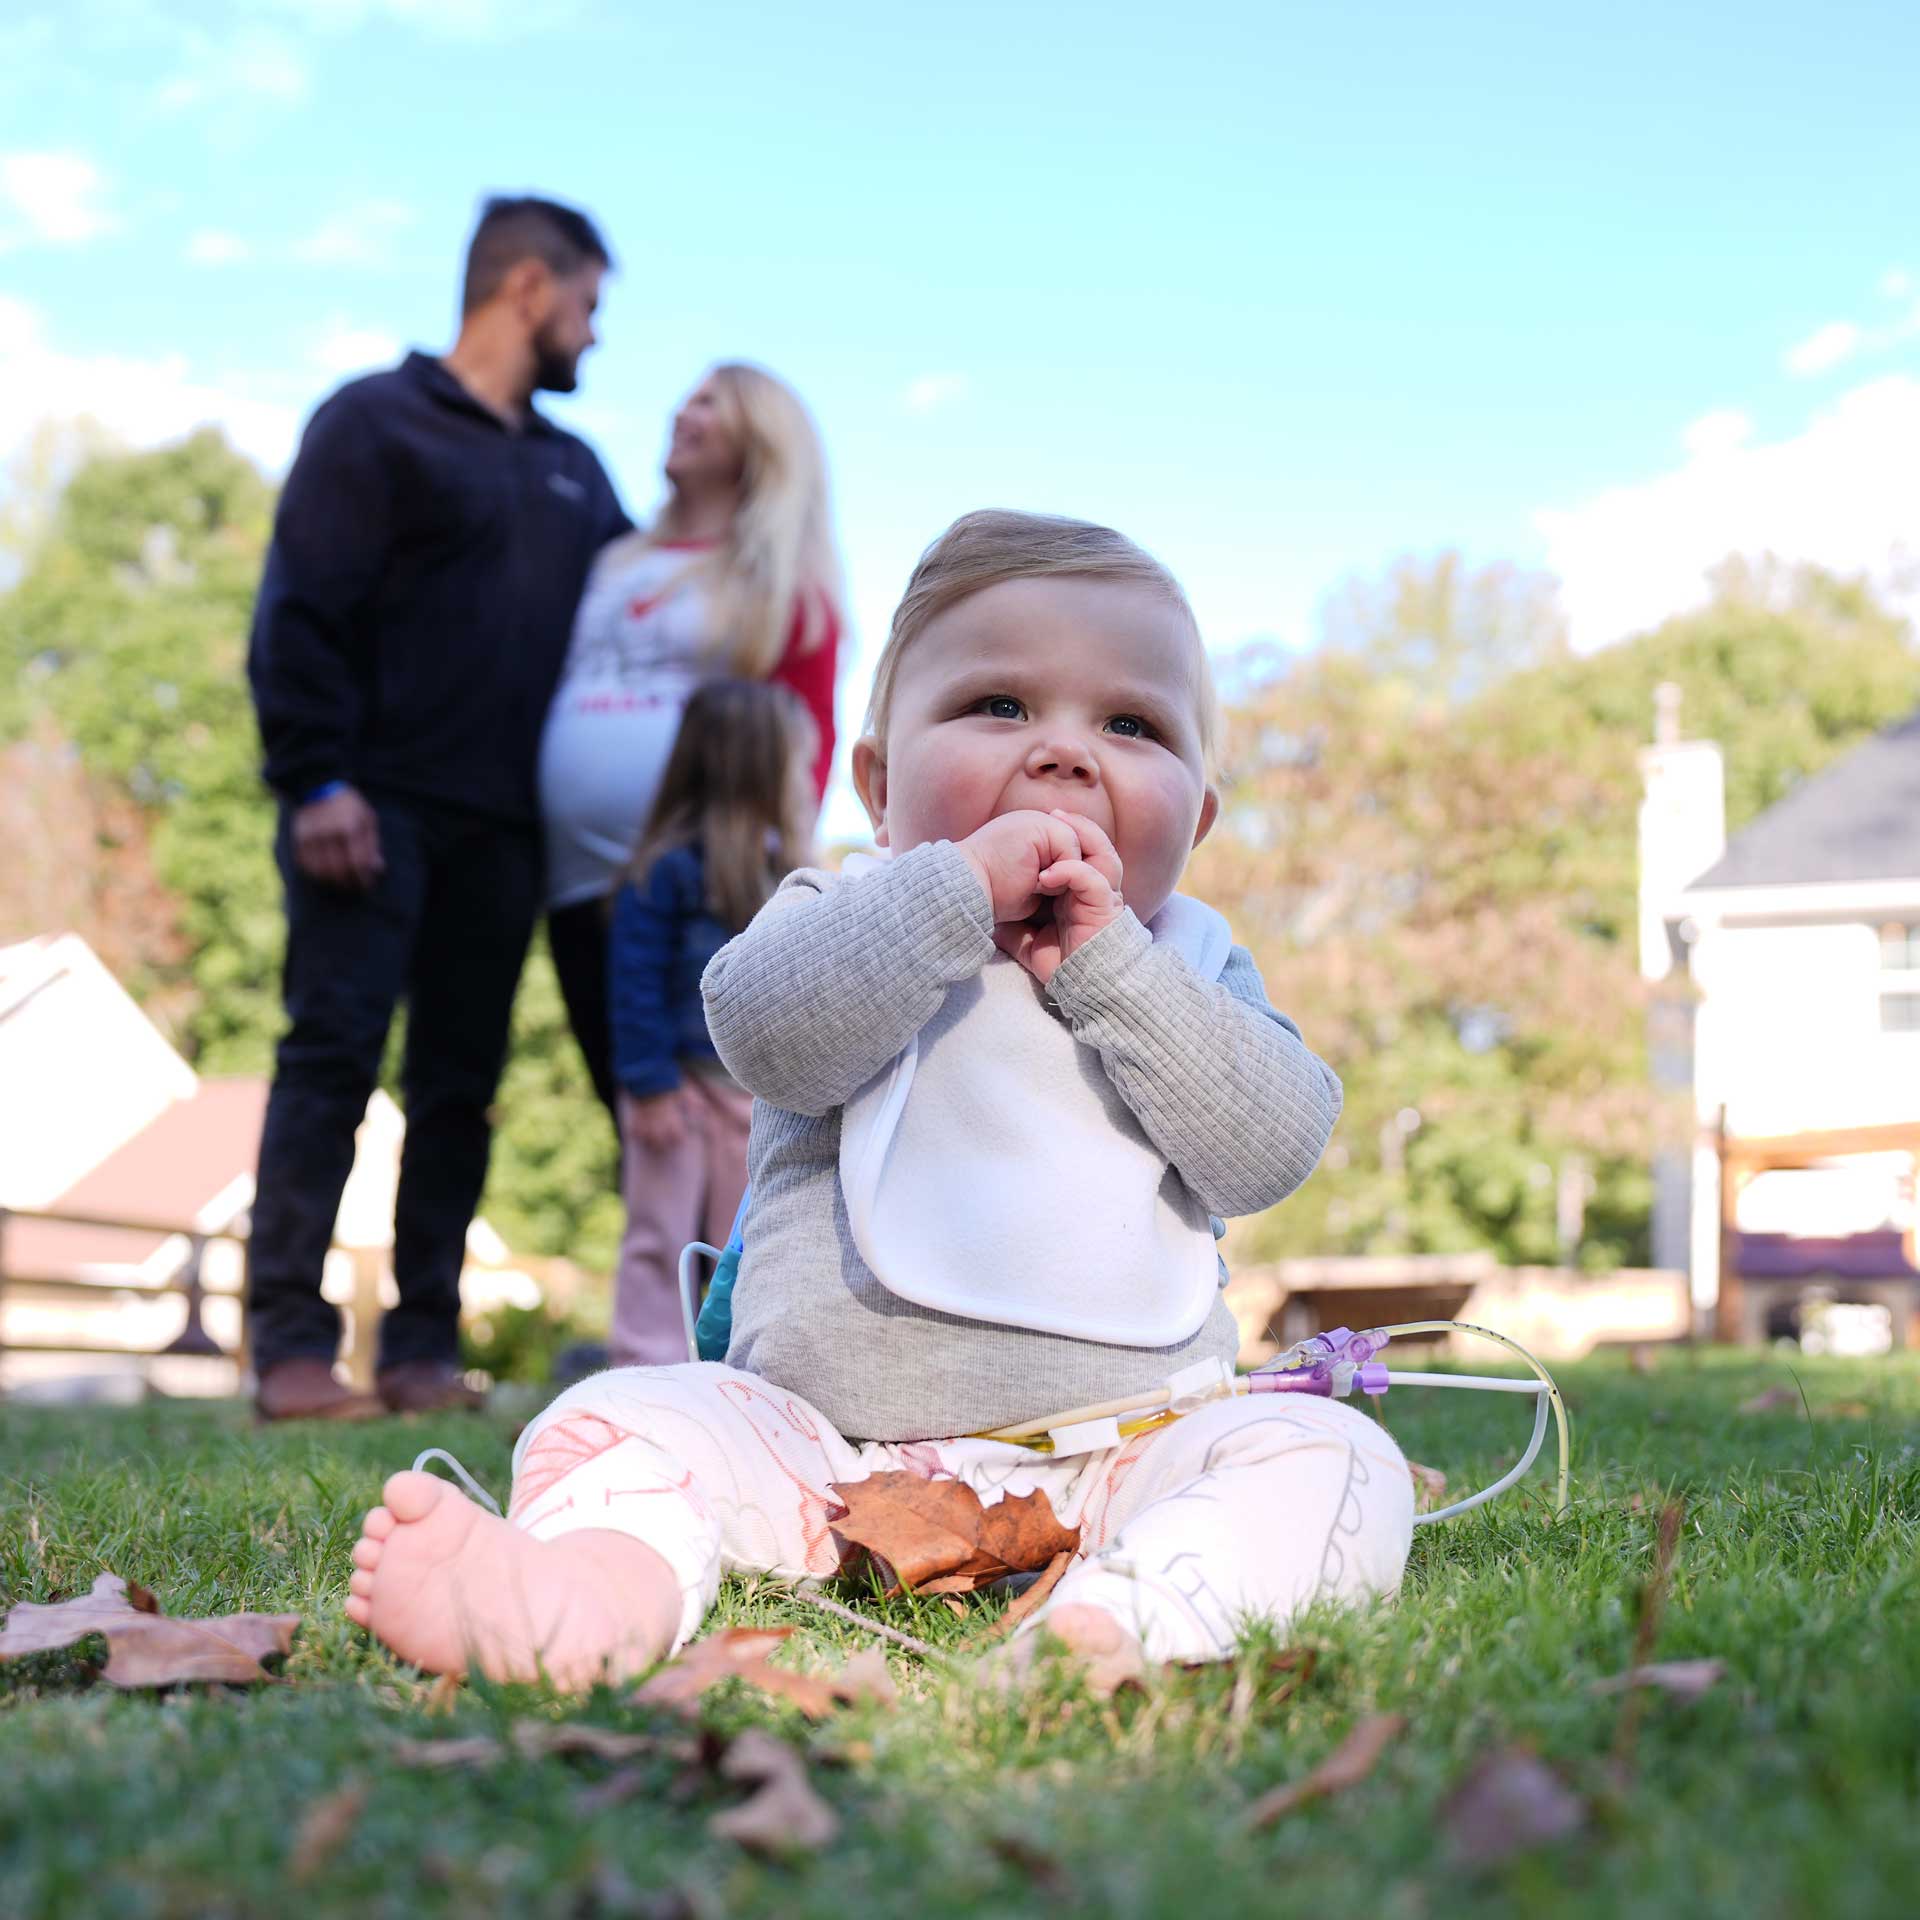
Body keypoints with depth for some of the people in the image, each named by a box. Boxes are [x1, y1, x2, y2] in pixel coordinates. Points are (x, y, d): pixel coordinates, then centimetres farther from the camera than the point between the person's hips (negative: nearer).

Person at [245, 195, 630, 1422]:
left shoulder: (575, 472, 21)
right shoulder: (376, 423, 2)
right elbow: (300, 612, -7)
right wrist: (316, 781, -15)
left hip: (502, 830, 6)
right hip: (377, 811, -6)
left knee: (461, 1083, 4)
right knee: (332, 1060, -9)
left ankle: (426, 1348, 7)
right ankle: (291, 1346, -8)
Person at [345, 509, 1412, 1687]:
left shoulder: (1193, 967, 12)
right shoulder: (840, 925, 8)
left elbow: (1272, 1147, -7)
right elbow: (771, 1036, -16)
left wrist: (1105, 962, -10)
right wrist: (962, 886, -18)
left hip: (1125, 1449, 0)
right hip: (826, 1446, 0)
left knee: (1335, 1457, -24)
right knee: (616, 1421, -18)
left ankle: (1122, 1615, -48)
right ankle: (605, 1585, -48)